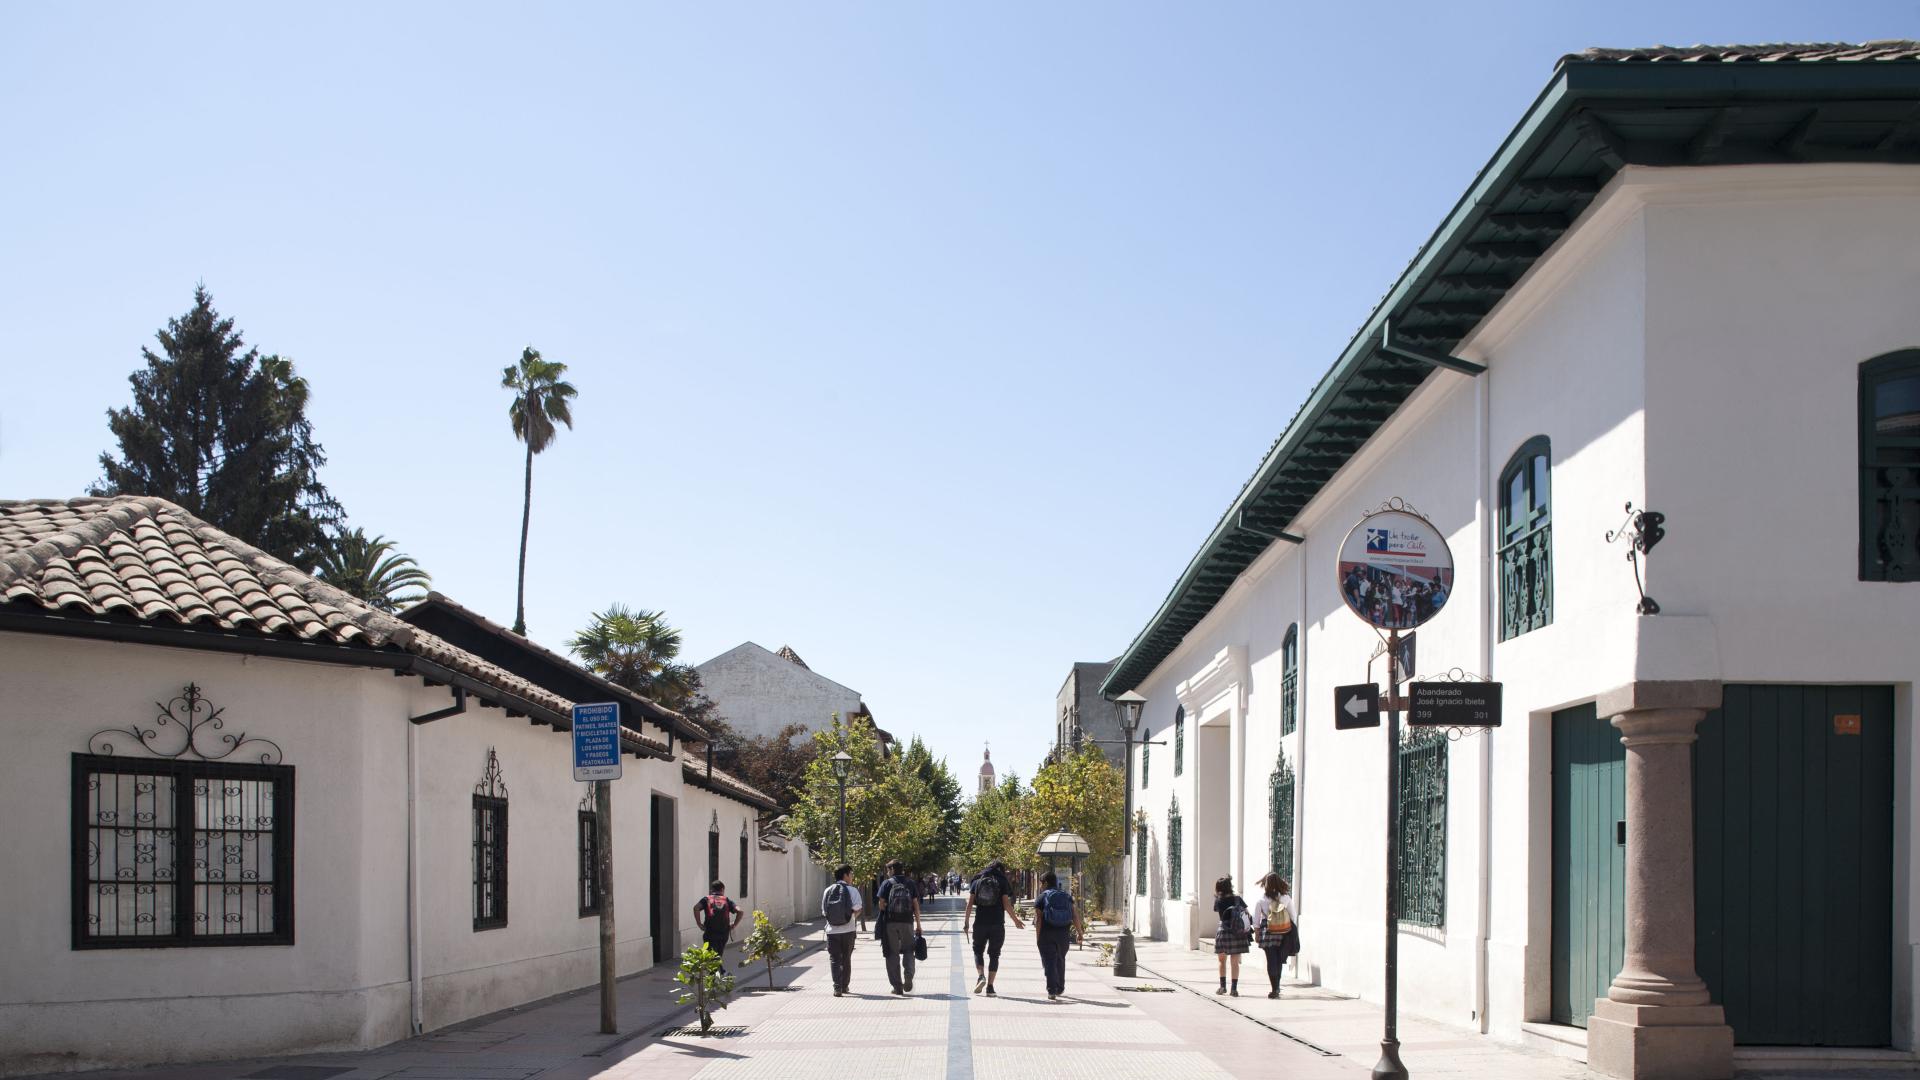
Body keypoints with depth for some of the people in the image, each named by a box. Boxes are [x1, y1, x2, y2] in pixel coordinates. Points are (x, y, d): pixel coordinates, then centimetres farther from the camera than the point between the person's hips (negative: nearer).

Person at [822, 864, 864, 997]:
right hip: (848, 930, -1)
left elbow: (824, 911, 5)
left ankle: (837, 988, -12)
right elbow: (857, 910, -10)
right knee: (846, 959, 15)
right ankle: (845, 986, 24)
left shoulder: (828, 891, 3)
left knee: (834, 959, 2)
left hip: (832, 930, 1)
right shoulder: (852, 890, -5)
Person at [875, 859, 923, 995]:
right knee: (908, 951, 16)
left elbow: (881, 904, -7)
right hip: (907, 922, 2)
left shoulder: (887, 883, -2)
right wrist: (918, 924, 8)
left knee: (892, 954, 7)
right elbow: (916, 904, 3)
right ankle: (908, 982, -1)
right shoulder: (910, 883, 4)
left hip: (890, 922, -1)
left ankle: (897, 987, 5)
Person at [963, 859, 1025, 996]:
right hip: (997, 924, -1)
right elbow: (1006, 904, -5)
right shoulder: (1002, 882, 0)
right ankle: (990, 987, 4)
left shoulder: (977, 881, 7)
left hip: (980, 923, 1)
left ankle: (980, 976, -8)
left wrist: (966, 921, 8)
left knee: (978, 951, 16)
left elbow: (970, 903, 2)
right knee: (994, 955, 7)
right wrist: (1016, 920, 6)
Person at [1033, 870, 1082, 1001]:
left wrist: (1037, 936, -9)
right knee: (1060, 960, 21)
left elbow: (1038, 919, -11)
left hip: (1046, 933, -4)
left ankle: (1052, 991, -12)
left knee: (1049, 962, -3)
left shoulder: (1042, 898, -3)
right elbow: (1075, 916, 4)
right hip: (1063, 934, 4)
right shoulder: (1067, 896, 10)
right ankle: (1060, 989, 30)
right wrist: (1079, 932, 9)